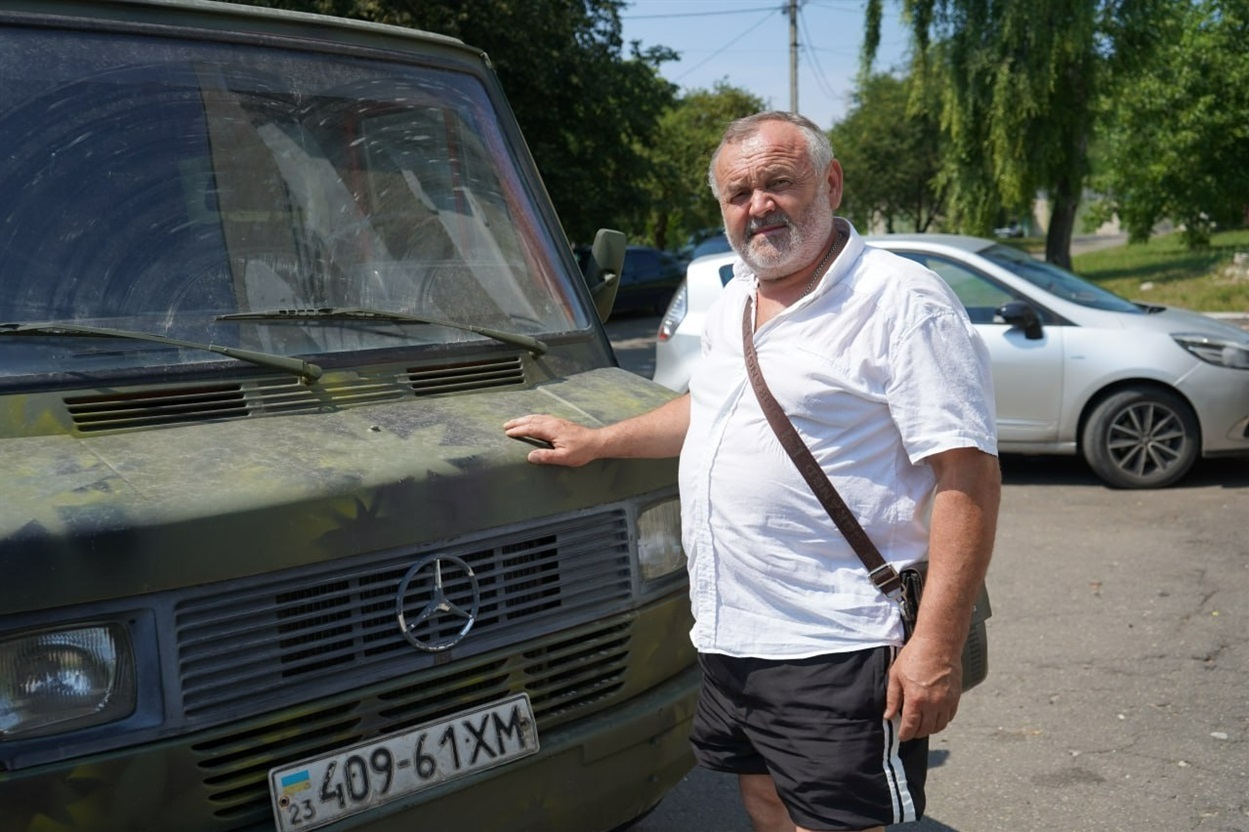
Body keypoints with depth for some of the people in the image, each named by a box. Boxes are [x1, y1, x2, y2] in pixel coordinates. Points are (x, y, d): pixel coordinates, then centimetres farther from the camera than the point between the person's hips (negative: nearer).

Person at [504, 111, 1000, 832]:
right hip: (730, 639, 8)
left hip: (838, 655, -8)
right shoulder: (734, 302, 13)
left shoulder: (903, 301, -13)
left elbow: (968, 476, -18)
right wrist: (596, 441, 26)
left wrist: (938, 647, -24)